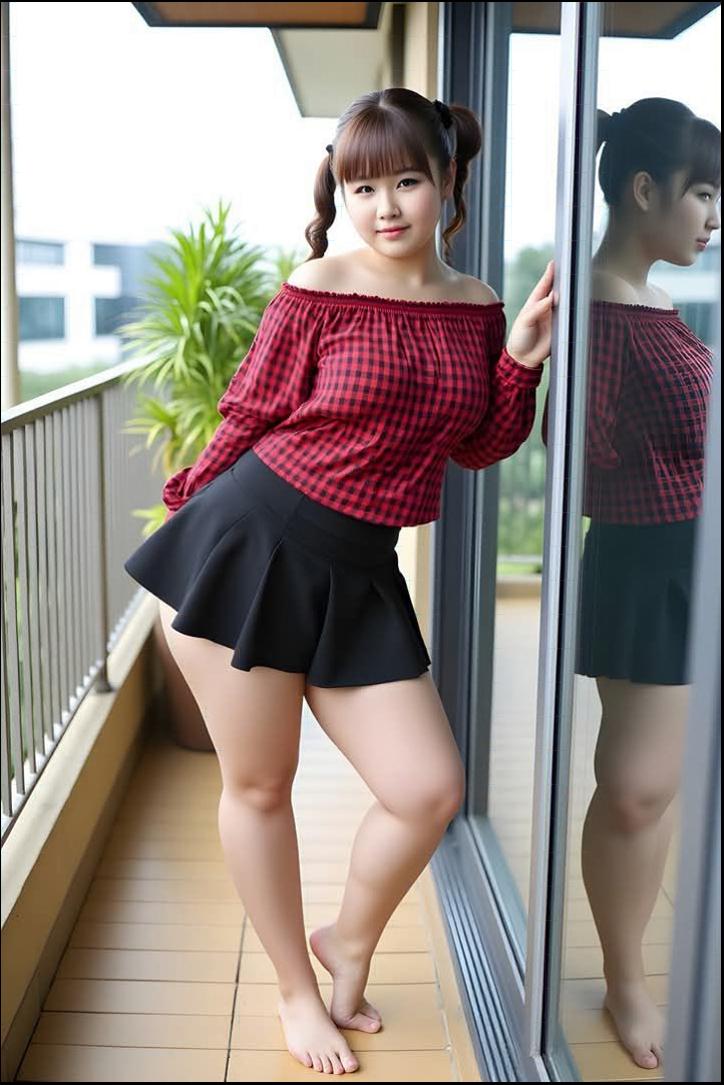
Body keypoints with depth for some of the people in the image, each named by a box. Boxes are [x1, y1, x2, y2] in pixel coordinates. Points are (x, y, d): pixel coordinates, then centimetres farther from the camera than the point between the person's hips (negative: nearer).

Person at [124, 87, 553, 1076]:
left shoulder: (475, 307, 6)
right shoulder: (318, 290, -7)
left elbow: (481, 448, 11)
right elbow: (249, 417, 1)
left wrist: (522, 357, -2)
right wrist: (188, 501, 10)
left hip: (357, 574, 4)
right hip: (250, 545, -4)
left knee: (430, 790, -1)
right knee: (259, 786, 8)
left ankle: (349, 943, 30)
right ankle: (297, 992, 30)